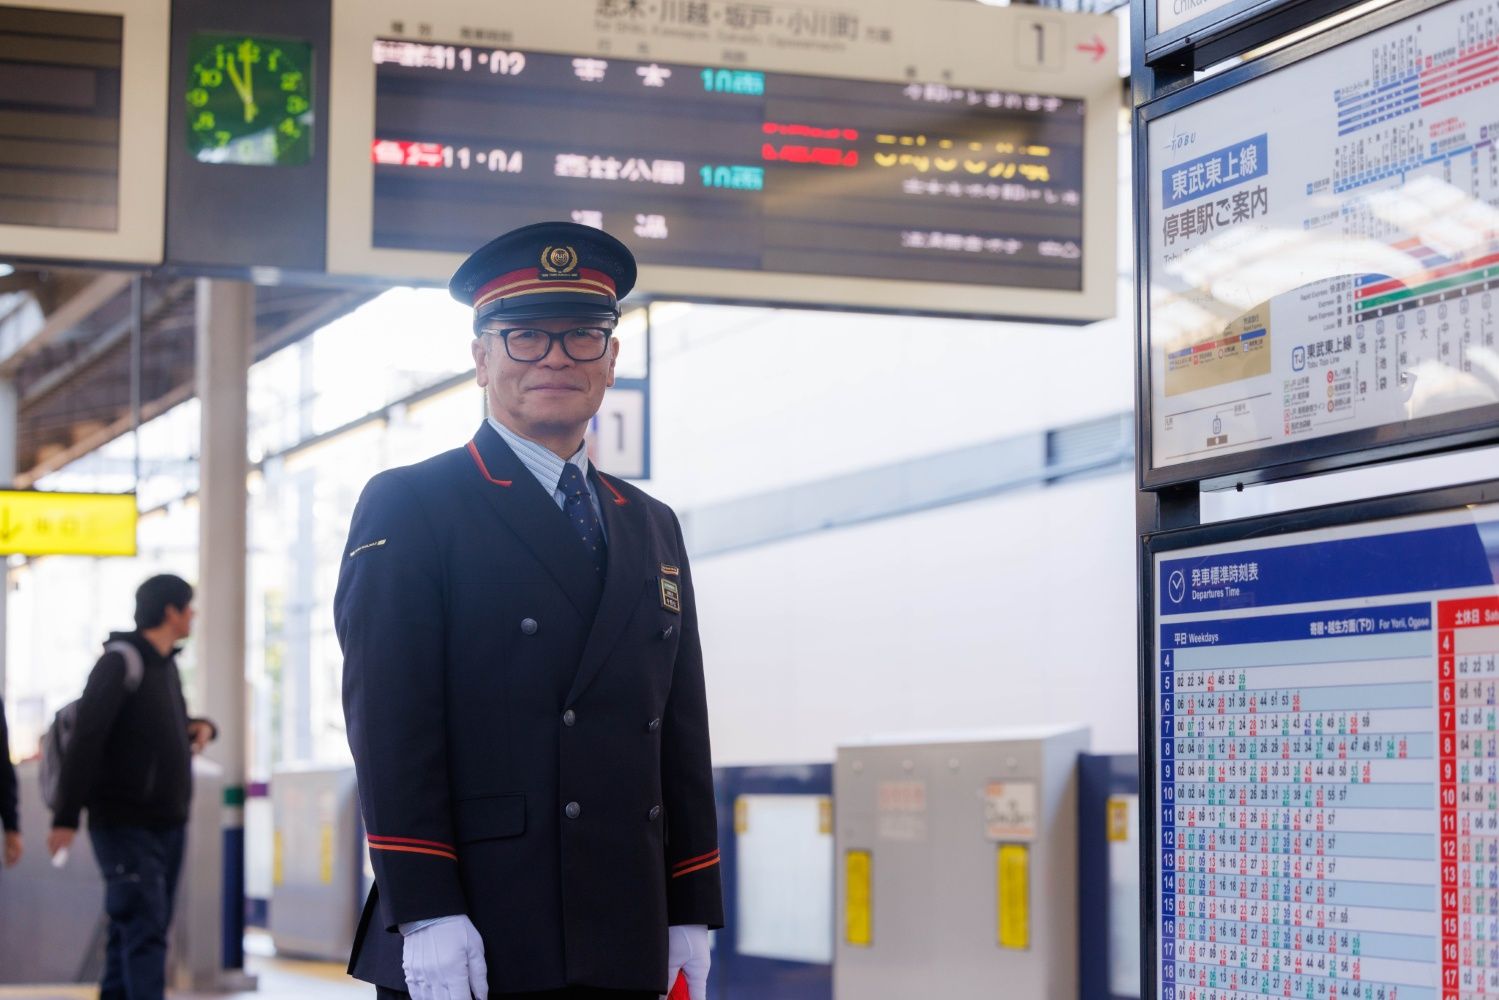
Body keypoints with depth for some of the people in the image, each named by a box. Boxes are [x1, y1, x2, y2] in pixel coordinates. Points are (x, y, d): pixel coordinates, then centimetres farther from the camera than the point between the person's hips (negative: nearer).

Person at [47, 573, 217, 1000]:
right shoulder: (119, 664, -12)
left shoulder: (165, 664, 15)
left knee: (132, 932, 12)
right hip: (125, 825, -8)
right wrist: (66, 817, -23)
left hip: (169, 825, 8)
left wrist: (202, 726, 4)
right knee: (144, 929, -15)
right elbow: (85, 740, -18)